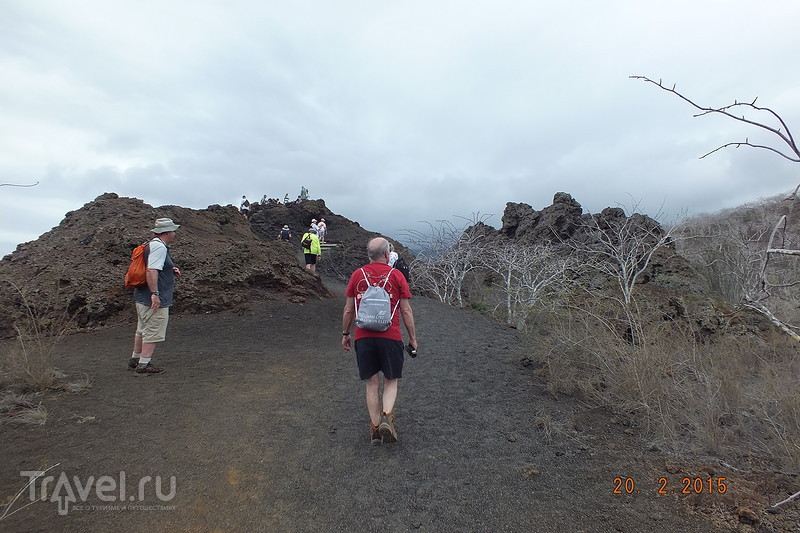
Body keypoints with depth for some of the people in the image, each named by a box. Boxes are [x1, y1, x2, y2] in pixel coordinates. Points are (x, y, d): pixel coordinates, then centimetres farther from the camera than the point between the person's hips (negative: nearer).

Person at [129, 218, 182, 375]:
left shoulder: (153, 244, 16)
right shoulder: (159, 247, -17)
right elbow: (151, 271, -26)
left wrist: (172, 271, 12)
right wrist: (155, 294, -27)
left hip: (142, 297, 11)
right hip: (154, 300, -11)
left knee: (142, 330, 21)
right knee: (153, 333, -3)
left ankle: (135, 360, 33)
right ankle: (143, 365, 3)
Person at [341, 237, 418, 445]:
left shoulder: (357, 275, 5)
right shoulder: (396, 275, -1)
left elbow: (348, 309, 8)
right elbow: (406, 311, 0)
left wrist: (345, 333, 19)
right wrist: (412, 338, 9)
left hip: (363, 337, 2)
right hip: (390, 337, -2)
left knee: (372, 384, 12)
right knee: (390, 382, 13)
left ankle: (375, 428, 17)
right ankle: (387, 417, -7)